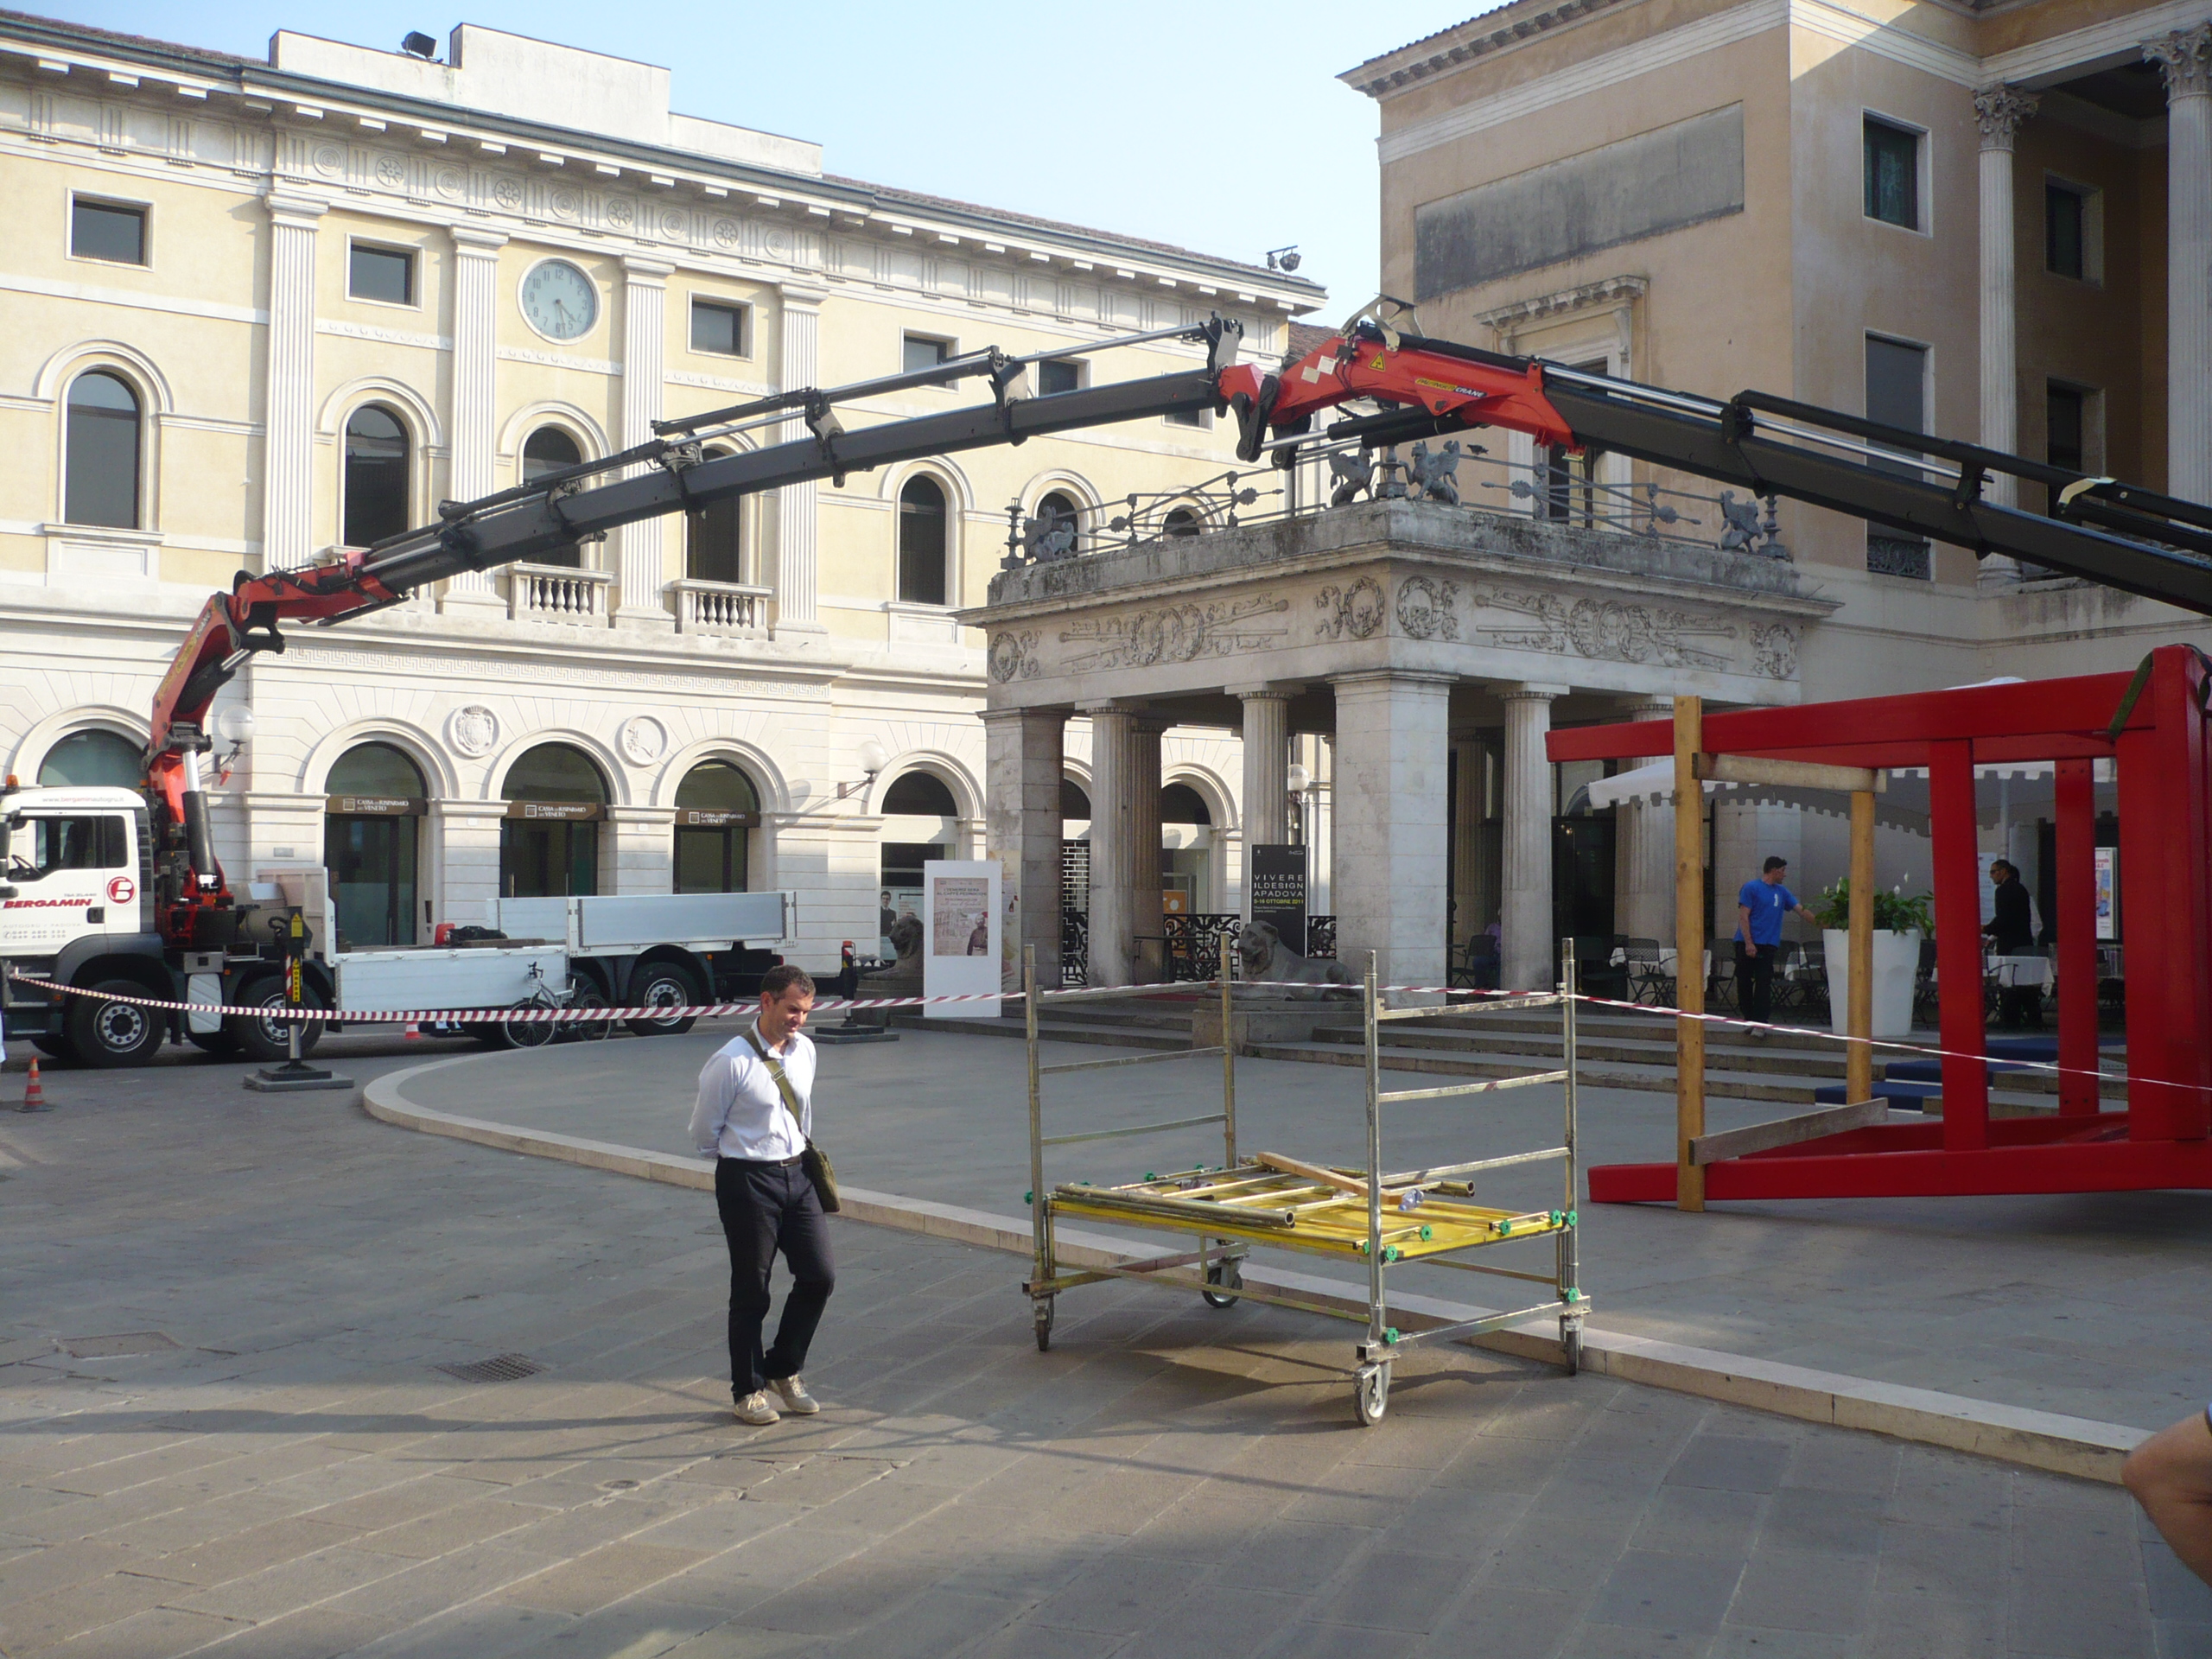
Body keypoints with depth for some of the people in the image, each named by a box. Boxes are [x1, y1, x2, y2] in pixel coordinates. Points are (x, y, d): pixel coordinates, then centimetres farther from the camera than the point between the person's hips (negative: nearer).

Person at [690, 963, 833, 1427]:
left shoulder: (805, 1050, 3)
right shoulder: (731, 1062, -17)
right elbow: (704, 1132, -5)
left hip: (796, 1174, 6)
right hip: (747, 1180, -6)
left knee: (819, 1277, 5)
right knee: (751, 1291, 5)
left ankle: (785, 1370, 27)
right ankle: (748, 1389, 23)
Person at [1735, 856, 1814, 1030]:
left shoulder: (1782, 892, 14)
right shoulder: (1751, 888, -4)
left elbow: (1801, 909, 15)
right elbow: (1743, 916, -9)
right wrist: (1749, 943, -15)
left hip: (1768, 945, 4)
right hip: (1746, 944, -4)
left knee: (1764, 984, -5)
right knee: (1744, 982, 4)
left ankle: (1760, 1022, -8)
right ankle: (1749, 1020, 16)